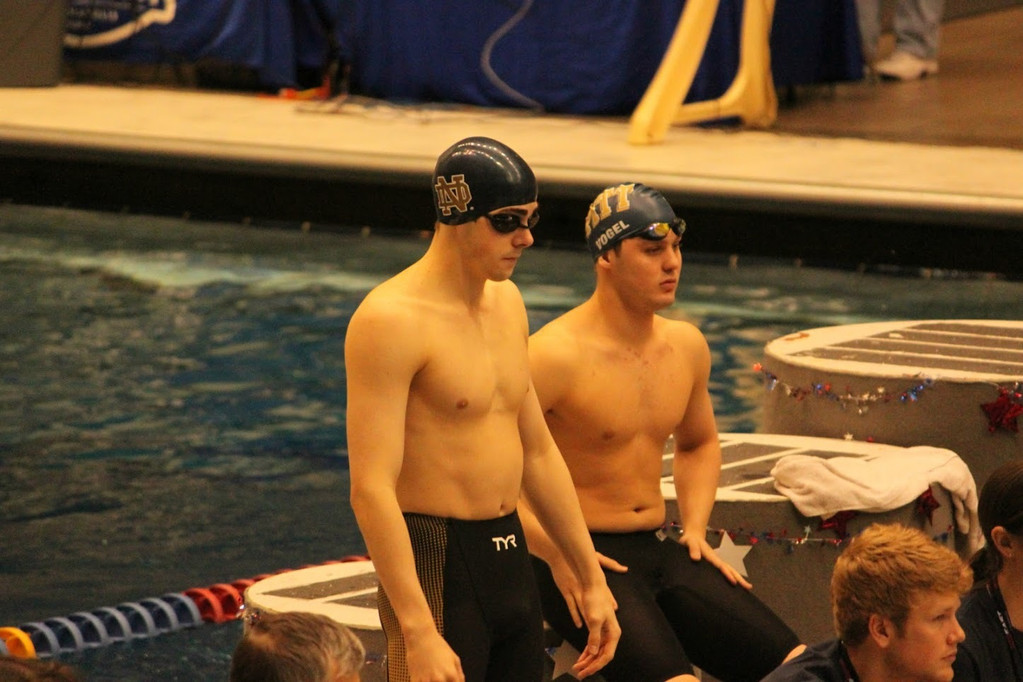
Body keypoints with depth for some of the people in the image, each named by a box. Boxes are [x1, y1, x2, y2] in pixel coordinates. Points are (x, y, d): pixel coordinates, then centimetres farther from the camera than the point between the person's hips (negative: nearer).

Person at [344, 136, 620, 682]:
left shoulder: (506, 302, 13)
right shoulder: (393, 319, -15)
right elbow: (371, 489, -20)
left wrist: (591, 580, 20)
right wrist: (417, 631, -26)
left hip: (512, 560, 8)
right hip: (436, 568, -8)